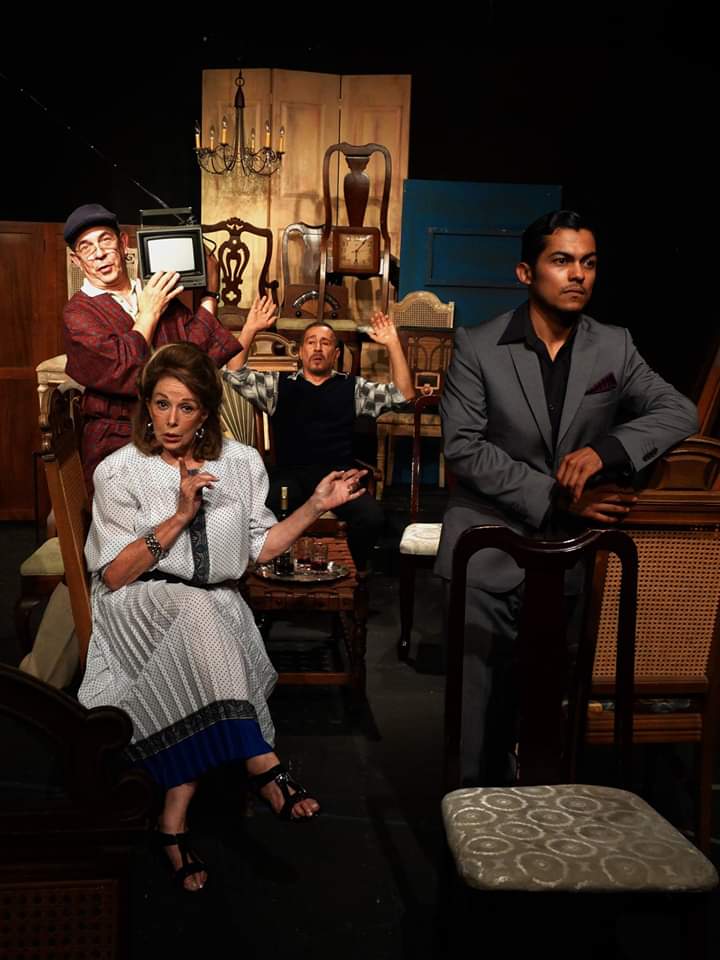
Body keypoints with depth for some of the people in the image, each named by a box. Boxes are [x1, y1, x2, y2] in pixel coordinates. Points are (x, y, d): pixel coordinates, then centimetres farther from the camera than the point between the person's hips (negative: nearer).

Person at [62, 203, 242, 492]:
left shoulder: (160, 296, 13)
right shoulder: (78, 313, -1)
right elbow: (123, 373, -15)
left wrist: (210, 289, 5)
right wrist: (149, 314, -5)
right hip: (116, 444, -4)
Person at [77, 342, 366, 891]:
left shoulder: (242, 463, 7)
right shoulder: (120, 472, -2)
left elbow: (259, 548, 12)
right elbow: (113, 575, -6)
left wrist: (317, 505, 2)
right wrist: (180, 516, -15)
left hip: (216, 607, 3)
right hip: (141, 609, -2)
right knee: (195, 610, -36)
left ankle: (175, 814, -19)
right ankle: (263, 766, -31)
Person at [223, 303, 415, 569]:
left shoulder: (353, 388, 18)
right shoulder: (279, 385, 18)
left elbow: (404, 395, 10)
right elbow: (235, 375, 7)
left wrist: (393, 344, 0)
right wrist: (250, 330, -3)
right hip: (289, 474, 0)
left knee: (371, 516, -30)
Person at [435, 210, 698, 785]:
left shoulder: (615, 348, 5)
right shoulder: (478, 347, -4)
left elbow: (680, 413, 2)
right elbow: (463, 447, -10)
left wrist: (606, 448, -18)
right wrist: (554, 496, -18)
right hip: (491, 553, -2)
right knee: (482, 701, 3)